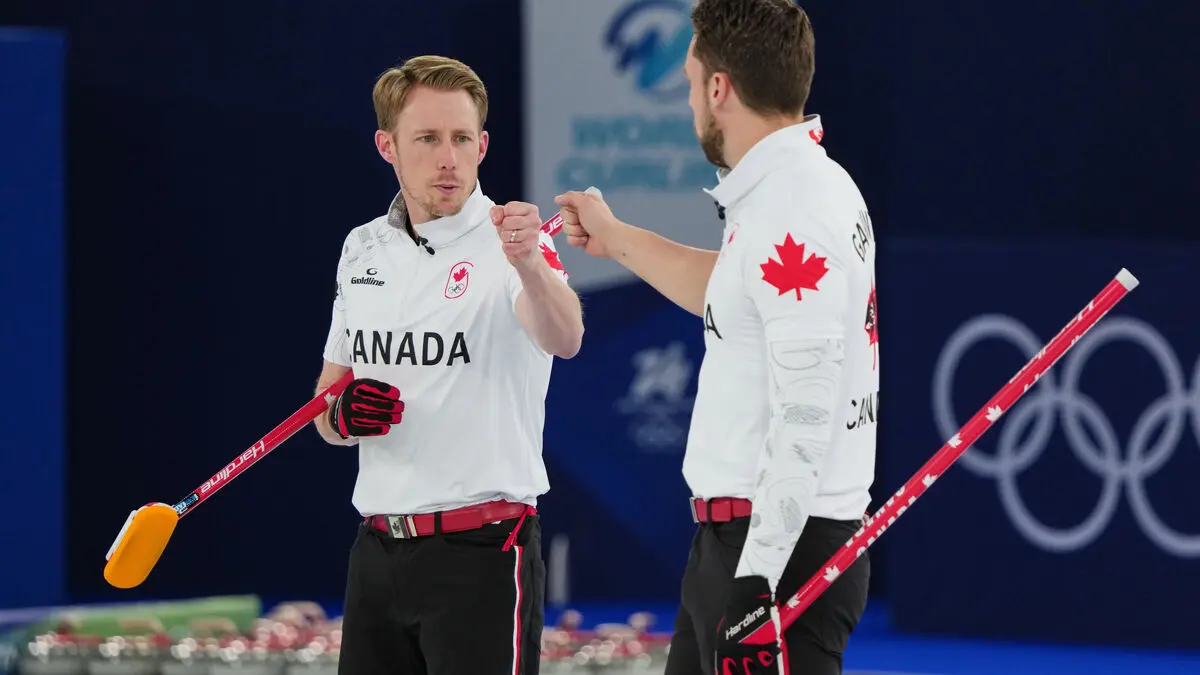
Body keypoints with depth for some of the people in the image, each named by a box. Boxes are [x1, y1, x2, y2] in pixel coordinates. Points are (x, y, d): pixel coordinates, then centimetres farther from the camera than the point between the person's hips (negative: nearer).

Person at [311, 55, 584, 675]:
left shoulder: (509, 243, -10)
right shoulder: (364, 249, 10)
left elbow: (563, 340, -31)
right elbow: (327, 401, 18)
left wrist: (529, 263, -52)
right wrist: (342, 415, -6)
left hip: (481, 554, -6)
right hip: (379, 549, 6)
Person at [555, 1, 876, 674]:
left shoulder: (794, 215, -19)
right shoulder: (794, 186, 13)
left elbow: (806, 418, -24)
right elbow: (728, 296, 35)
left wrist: (759, 579, -24)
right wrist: (617, 239, 47)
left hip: (781, 547, -11)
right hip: (733, 541, 11)